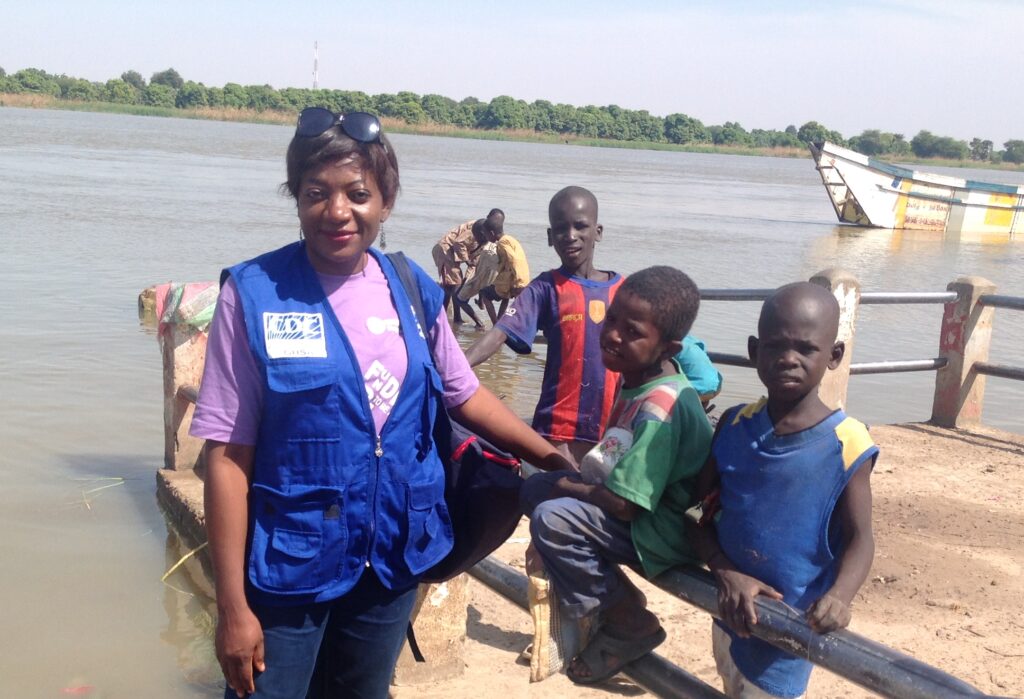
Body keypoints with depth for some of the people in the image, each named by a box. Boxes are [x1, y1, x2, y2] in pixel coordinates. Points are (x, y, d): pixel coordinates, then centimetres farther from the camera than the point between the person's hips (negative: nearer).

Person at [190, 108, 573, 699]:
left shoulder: (414, 292, -1)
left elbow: (465, 394, 14)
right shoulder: (254, 294, -13)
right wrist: (233, 605, -12)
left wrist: (555, 460, 10)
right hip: (287, 567, -4)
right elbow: (228, 457, -12)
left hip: (392, 560, 4)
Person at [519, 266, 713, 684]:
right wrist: (582, 474, 4)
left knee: (552, 520, -24)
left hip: (663, 533, -10)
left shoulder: (659, 409, -28)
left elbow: (623, 505, -28)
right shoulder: (639, 377, 0)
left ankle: (628, 623, -3)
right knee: (534, 488, 8)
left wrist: (571, 488, -11)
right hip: (630, 500, 10)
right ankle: (616, 598, 12)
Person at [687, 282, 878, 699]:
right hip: (731, 612, 5)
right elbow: (699, 513, -3)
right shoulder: (735, 425, -6)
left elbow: (859, 538, -13)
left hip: (789, 626, -5)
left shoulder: (846, 445, -17)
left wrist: (839, 596, -32)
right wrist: (726, 574, -19)